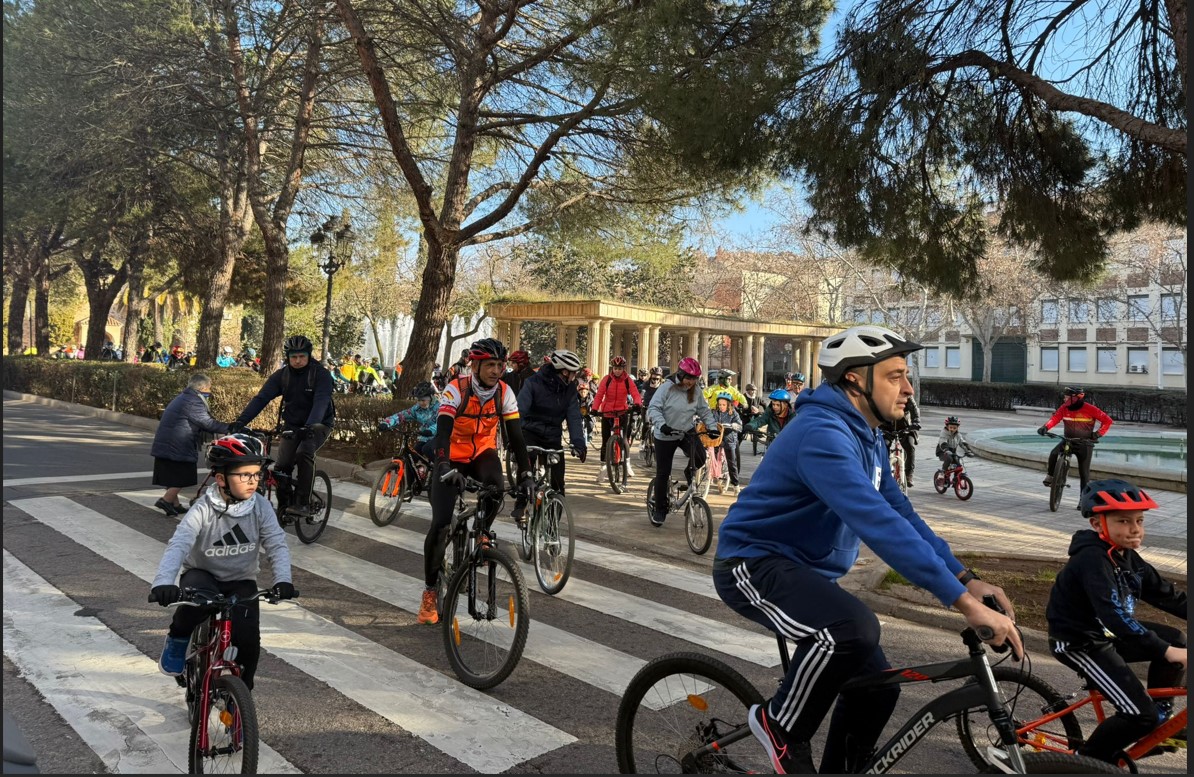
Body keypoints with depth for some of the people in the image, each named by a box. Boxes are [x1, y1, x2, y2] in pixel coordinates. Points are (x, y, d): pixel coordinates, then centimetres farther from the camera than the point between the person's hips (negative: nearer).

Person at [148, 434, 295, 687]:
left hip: (241, 581, 2)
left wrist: (282, 579, -36)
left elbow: (276, 544, -18)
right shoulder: (204, 509, -20)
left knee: (248, 641, -15)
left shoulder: (261, 507, -14)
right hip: (202, 575, -2)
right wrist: (163, 582, -49)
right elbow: (178, 545, -31)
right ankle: (177, 639, -3)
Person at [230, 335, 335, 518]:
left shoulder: (321, 374, -17)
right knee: (282, 465, -10)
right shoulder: (281, 375, -6)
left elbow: (321, 401, -32)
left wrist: (310, 425, -49)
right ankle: (284, 507, 10)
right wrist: (240, 420, -28)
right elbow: (261, 398, -15)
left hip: (319, 424, -4)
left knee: (304, 453, -30)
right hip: (292, 425, 4)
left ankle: (303, 504, -25)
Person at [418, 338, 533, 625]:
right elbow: (443, 431, -34)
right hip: (453, 457, -2)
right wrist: (444, 467, -50)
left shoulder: (504, 393, -13)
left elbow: (515, 435, -14)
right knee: (440, 525, -10)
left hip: (482, 452, 2)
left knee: (496, 485, -33)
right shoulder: (456, 390, -23)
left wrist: (526, 473, -23)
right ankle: (430, 590, 9)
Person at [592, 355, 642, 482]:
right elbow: (599, 395, -9)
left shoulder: (628, 380, -2)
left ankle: (627, 462, 11)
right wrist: (595, 409, -23)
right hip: (607, 413, 0)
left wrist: (637, 404, -34)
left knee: (624, 437, -8)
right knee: (605, 441, 2)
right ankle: (604, 466, 13)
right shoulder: (607, 379, -3)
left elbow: (636, 394, -12)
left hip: (622, 413, 0)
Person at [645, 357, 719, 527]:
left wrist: (712, 427, -11)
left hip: (687, 432, 3)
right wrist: (662, 425, -34)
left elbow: (704, 411, 5)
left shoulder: (696, 392, -1)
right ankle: (659, 508, 19)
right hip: (665, 436, -3)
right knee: (663, 473, 2)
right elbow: (653, 408, -19)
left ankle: (690, 472, 10)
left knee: (700, 458, -24)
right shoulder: (667, 387, -14)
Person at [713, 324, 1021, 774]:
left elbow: (901, 513, 9)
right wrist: (965, 603, -36)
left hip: (803, 570, 10)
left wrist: (966, 578, -2)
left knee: (876, 689, 5)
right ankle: (781, 726, -8)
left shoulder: (866, 437, 8)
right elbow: (879, 524, -35)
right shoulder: (822, 433, -26)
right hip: (754, 564, -10)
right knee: (853, 629, -34)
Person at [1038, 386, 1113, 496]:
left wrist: (1098, 433, -21)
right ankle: (1050, 476, -7)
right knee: (1053, 454, -28)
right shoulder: (1064, 408, -5)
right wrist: (1045, 427, -34)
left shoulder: (1089, 409, -13)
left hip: (1084, 444, -2)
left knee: (1084, 473, 2)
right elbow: (1055, 418, -14)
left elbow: (1107, 420, -9)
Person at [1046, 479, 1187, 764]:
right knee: (1140, 714, -12)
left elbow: (1167, 595, 5)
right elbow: (1115, 615, -35)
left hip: (1105, 633, 9)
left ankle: (1161, 716, 21)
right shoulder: (1093, 560, -27)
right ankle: (1088, 758, 8)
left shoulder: (1128, 557, 3)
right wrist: (1166, 651, -38)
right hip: (1078, 643, -9)